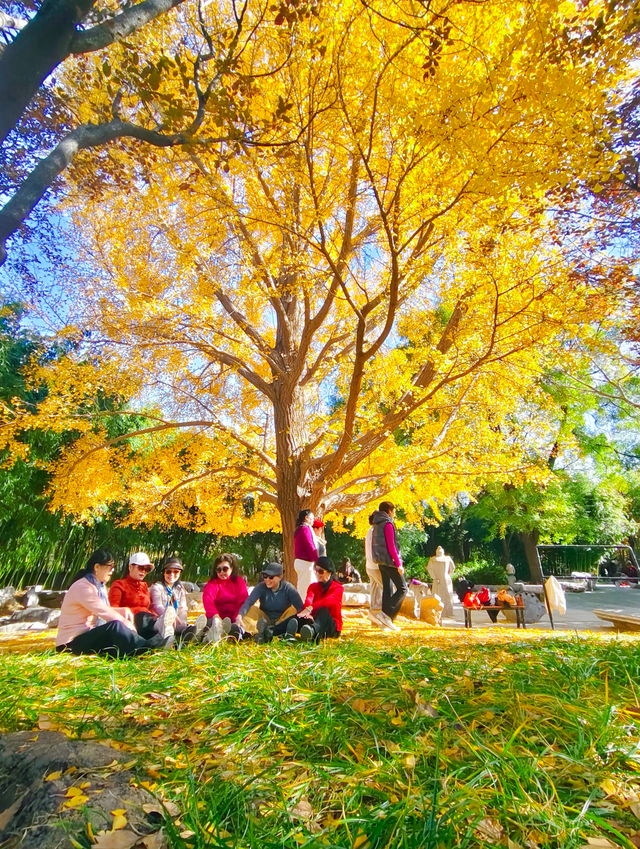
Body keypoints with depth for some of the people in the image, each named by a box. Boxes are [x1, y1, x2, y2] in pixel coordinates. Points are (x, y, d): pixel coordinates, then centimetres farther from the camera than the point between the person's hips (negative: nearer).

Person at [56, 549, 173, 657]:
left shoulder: (99, 585, 10)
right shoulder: (82, 586, -19)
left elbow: (106, 610, 11)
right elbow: (103, 611, -25)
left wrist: (124, 611, -6)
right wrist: (125, 623, -21)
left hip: (88, 635, 9)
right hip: (72, 641, -9)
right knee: (115, 626, -29)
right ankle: (146, 647, -38)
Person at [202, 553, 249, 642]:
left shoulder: (239, 581, 13)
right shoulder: (212, 583, 9)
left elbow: (243, 602, -1)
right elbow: (207, 600, -13)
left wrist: (238, 617, -23)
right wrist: (215, 616, -34)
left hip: (233, 620, 1)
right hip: (217, 619, 0)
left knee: (237, 629, -36)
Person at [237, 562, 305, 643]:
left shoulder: (288, 588, -9)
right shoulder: (261, 587, -8)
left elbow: (300, 607, -20)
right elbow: (248, 602, -23)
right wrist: (239, 616, -42)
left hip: (282, 624, -1)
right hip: (265, 622, 1)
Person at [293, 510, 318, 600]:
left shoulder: (300, 529, 16)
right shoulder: (305, 529, -13)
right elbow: (310, 547, -19)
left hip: (300, 561, 9)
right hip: (305, 563, -9)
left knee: (302, 588, 14)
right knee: (305, 589, -3)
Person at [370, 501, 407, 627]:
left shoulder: (377, 524, 14)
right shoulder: (388, 523, -12)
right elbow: (391, 546, -17)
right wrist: (398, 564, -15)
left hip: (381, 561, 9)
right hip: (389, 560, -9)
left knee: (387, 589, 11)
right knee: (402, 588, -2)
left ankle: (386, 617, 11)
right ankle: (387, 614, -8)